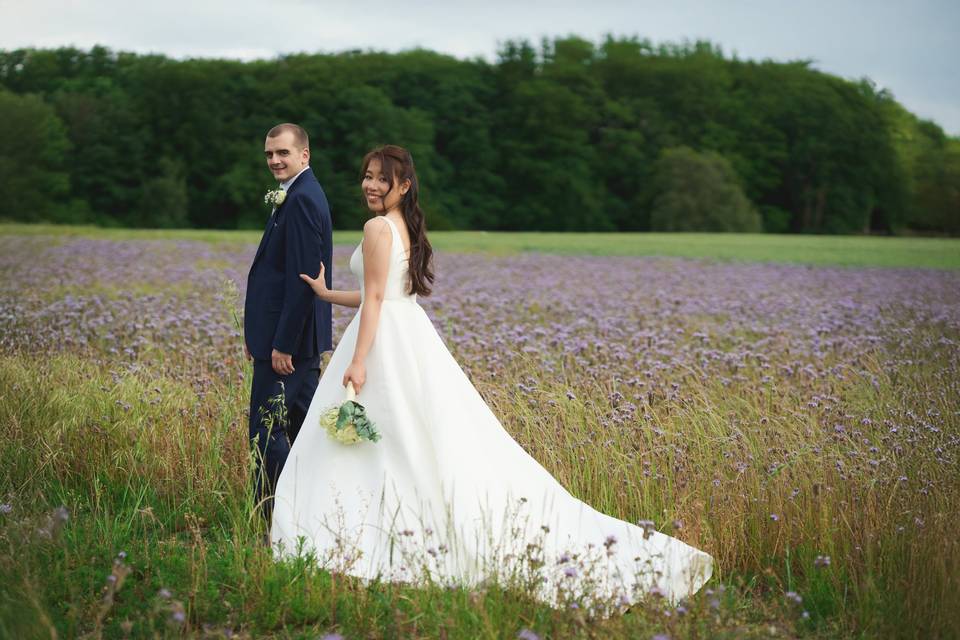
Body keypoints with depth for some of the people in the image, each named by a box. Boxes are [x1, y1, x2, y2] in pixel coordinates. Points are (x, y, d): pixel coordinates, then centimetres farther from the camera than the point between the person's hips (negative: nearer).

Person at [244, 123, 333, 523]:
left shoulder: (301, 200, -16)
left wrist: (283, 344, -22)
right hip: (300, 337, 11)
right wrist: (257, 332, 18)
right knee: (304, 426, 14)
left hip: (288, 337, -11)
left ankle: (274, 518, -2)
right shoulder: (301, 195, 16)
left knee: (266, 429, -7)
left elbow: (302, 277, -22)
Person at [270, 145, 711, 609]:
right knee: (440, 438, 8)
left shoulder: (378, 228, -11)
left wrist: (358, 360, -21)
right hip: (410, 335, 9)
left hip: (386, 343, -9)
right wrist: (328, 294, 29)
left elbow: (374, 297, -18)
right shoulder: (406, 228, 17)